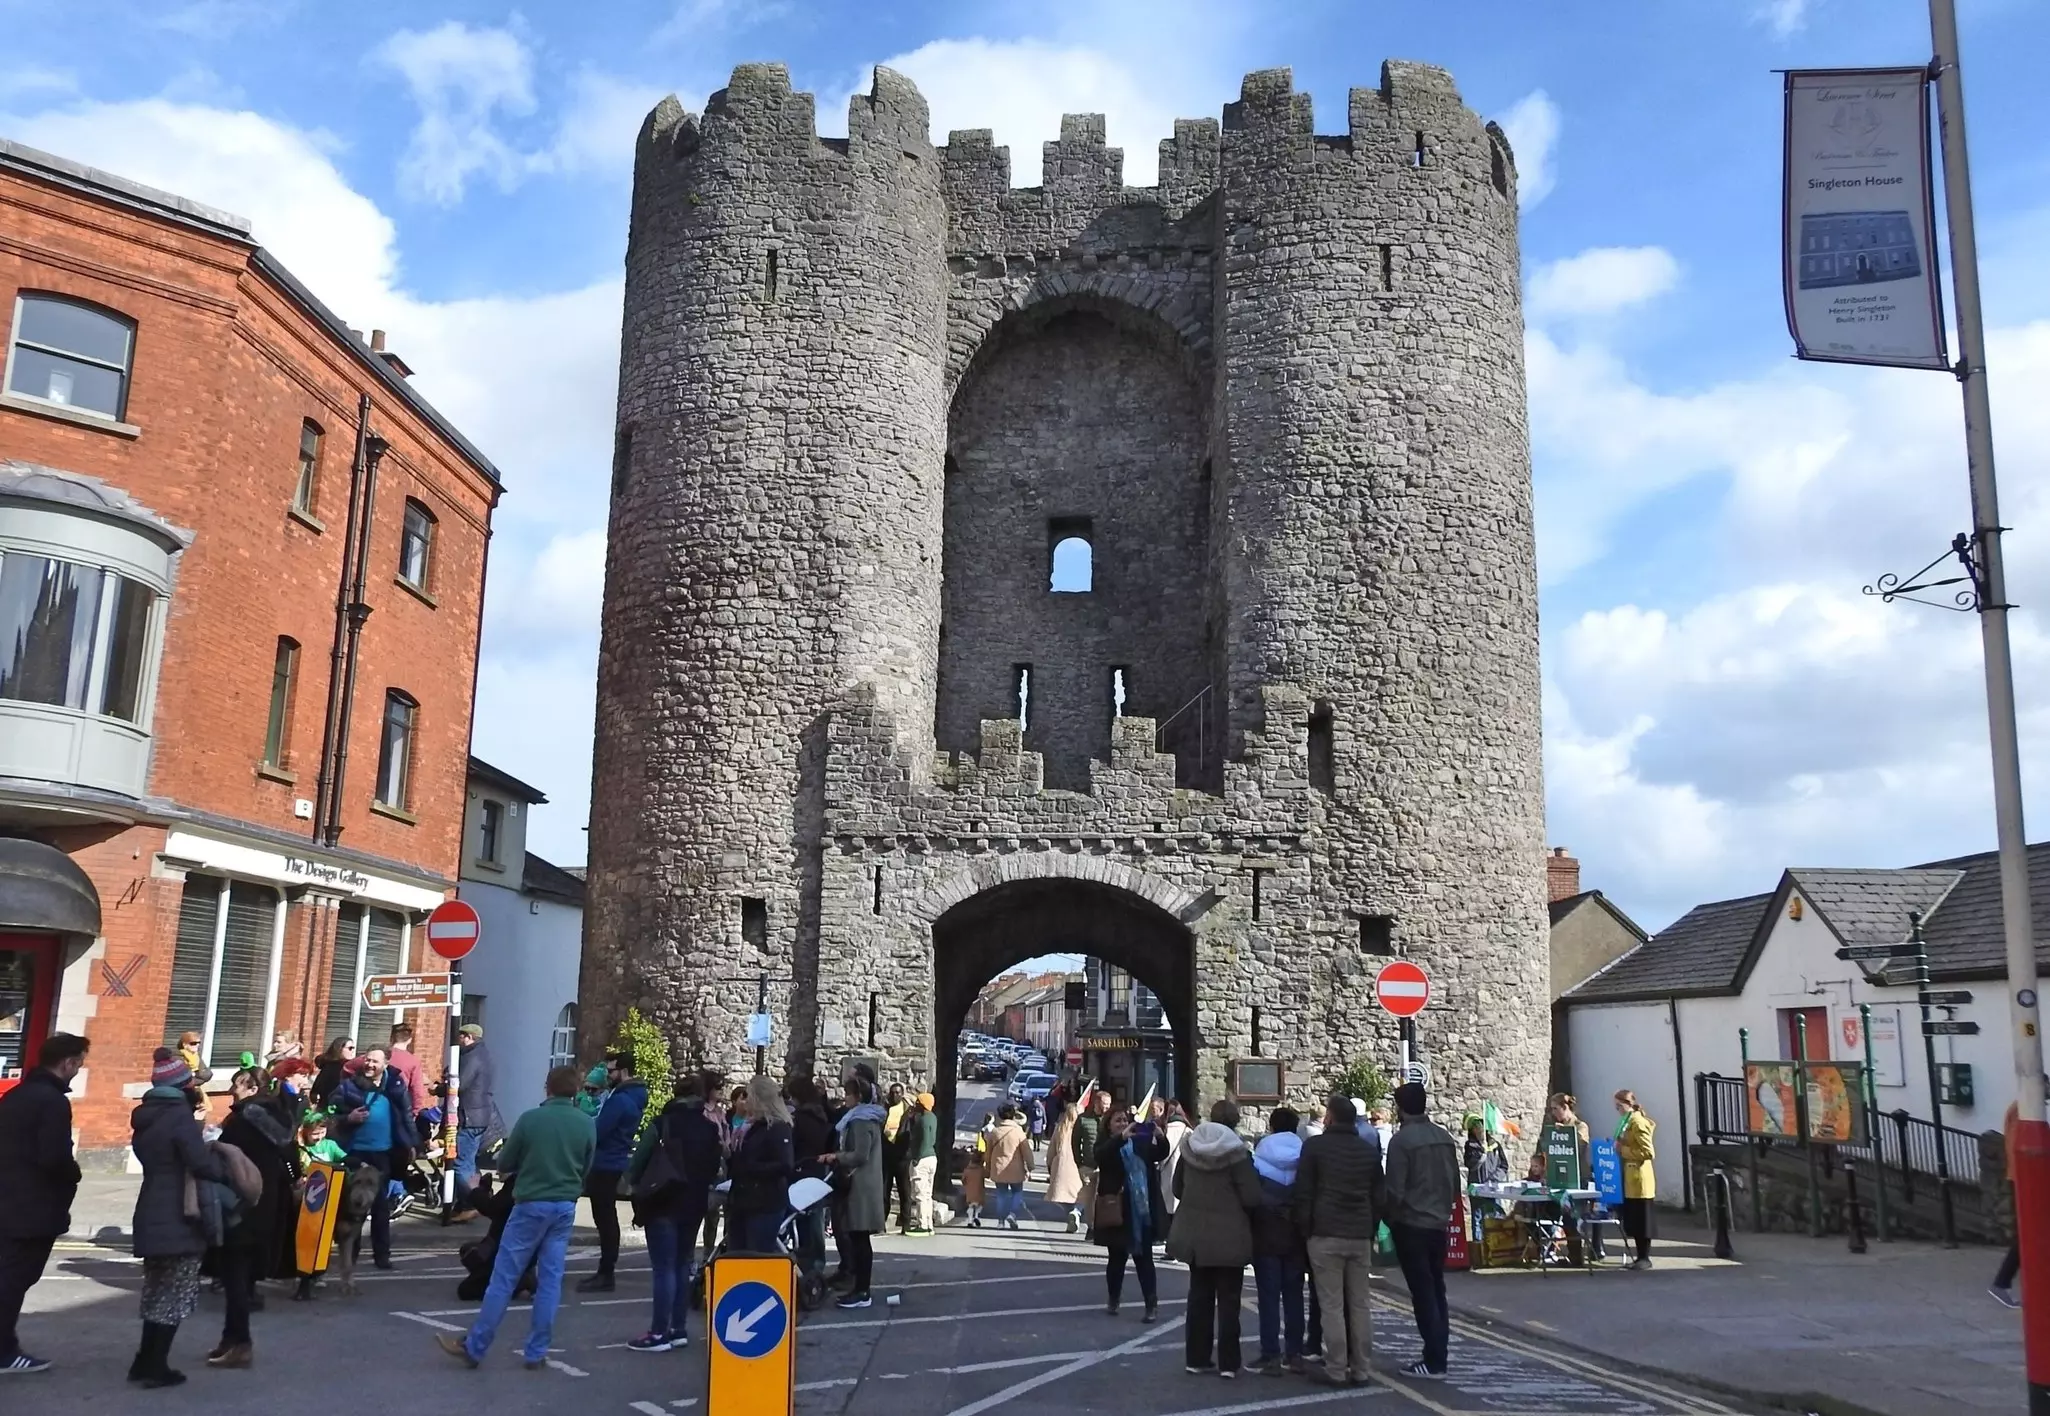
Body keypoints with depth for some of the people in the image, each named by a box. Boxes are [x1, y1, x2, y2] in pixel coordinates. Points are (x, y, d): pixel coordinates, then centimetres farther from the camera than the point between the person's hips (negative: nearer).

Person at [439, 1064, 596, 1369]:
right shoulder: (587, 1124, -1)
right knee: (551, 1279, 7)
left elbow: (504, 1164, 1)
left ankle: (473, 1347, 10)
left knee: (504, 1277, 3)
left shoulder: (530, 1118, -9)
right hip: (565, 1207, 3)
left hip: (531, 1204, -3)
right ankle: (537, 1352, 10)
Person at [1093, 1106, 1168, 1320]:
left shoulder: (1141, 1142, 6)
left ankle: (1152, 1304, -1)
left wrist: (1160, 1138, -27)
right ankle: (1112, 1301, 25)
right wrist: (1122, 1137, -36)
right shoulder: (1105, 1145, 0)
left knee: (1144, 1257, 1)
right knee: (1116, 1257, 10)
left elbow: (1162, 1153, -5)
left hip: (1141, 1210, 1)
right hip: (1115, 1210, -1)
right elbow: (1099, 1157, -22)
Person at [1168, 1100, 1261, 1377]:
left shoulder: (1189, 1147, 1)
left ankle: (1197, 1357, 18)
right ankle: (1227, 1362, 7)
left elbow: (1177, 1188, 10)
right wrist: (1235, 1207, 3)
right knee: (1228, 1300, 5)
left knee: (1199, 1295, 14)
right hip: (1229, 1236, -5)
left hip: (1194, 1233, 5)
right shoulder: (1237, 1153, -15)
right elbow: (1251, 1198, -18)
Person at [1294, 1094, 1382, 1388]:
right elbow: (1377, 1196, 14)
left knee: (1331, 1305, -2)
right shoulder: (1370, 1151, 13)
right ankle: (1360, 1370, 10)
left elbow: (1303, 1192, -4)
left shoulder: (1315, 1145, -2)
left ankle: (1336, 1370, -2)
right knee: (1361, 1304, 8)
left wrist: (1306, 1229, 4)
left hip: (1326, 1234, -4)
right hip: (1361, 1235, 4)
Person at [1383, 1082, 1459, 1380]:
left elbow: (1394, 1189, -15)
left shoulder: (1402, 1140, -15)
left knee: (1422, 1292, -3)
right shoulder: (1445, 1137, 6)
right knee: (1436, 1290, 13)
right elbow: (1455, 1182, 11)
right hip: (1440, 1223, 7)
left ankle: (1433, 1361, -2)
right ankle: (1437, 1356, 16)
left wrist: (1389, 1216, 2)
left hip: (1411, 1225, -7)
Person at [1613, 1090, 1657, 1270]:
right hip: (1629, 1179, 9)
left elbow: (1649, 1152, -21)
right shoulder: (1627, 1122, 13)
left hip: (1640, 1179, -9)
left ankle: (1645, 1258, 4)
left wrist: (1623, 1151, -18)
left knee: (1642, 1219, -2)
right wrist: (1619, 1148, 7)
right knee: (1632, 1219, 11)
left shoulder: (1638, 1123, -15)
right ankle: (1640, 1256, 17)